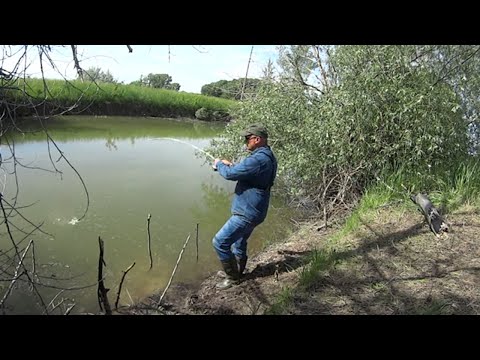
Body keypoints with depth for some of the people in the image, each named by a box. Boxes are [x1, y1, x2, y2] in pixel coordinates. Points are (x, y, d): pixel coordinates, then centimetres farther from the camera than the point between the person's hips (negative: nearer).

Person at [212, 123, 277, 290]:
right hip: (252, 211, 10)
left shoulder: (258, 159, -26)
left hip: (247, 213, -10)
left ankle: (233, 276, 12)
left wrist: (219, 164, -5)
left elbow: (230, 174, -25)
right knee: (239, 242, 25)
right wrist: (231, 165, 9)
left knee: (220, 242, -3)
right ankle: (236, 271, 43)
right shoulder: (267, 156, 9)